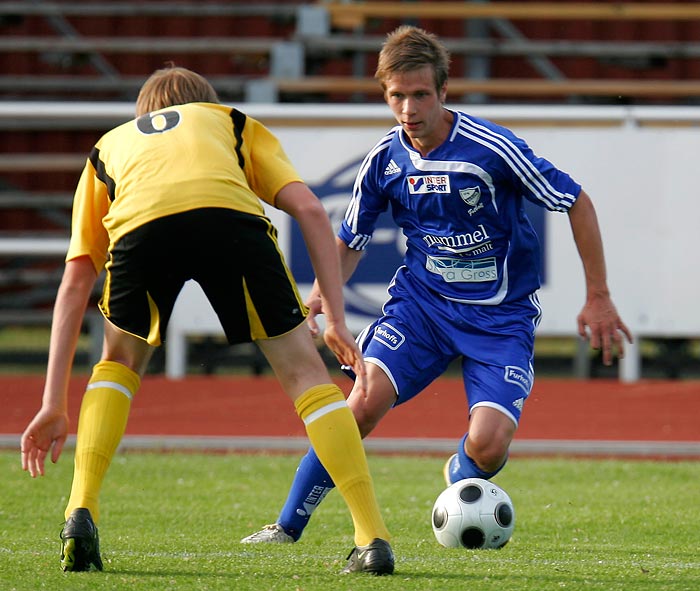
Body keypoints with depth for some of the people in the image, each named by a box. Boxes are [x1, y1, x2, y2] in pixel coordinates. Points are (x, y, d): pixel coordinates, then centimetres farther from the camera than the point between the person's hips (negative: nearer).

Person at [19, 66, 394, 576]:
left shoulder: (109, 146, 43)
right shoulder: (238, 125, 41)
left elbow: (75, 283, 36)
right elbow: (310, 210, 22)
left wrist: (55, 405, 36)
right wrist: (337, 321, 21)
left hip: (139, 226, 1)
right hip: (230, 211, -1)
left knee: (120, 363, 29)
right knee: (302, 367, 13)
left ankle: (81, 514, 14)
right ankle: (373, 538, 6)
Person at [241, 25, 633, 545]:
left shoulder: (492, 148, -19)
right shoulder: (385, 159, -6)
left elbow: (577, 203, -9)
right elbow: (350, 242, 9)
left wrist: (598, 299, -8)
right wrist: (320, 294, -11)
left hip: (501, 315, -2)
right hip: (421, 301, 2)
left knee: (488, 444, -19)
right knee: (365, 402, -21)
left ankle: (459, 477, 21)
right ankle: (288, 526, -8)